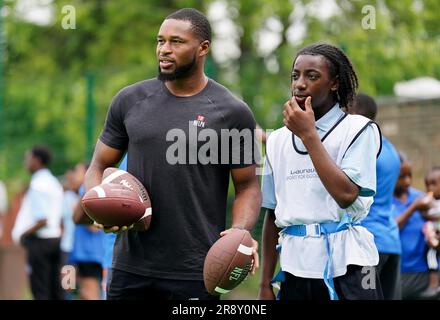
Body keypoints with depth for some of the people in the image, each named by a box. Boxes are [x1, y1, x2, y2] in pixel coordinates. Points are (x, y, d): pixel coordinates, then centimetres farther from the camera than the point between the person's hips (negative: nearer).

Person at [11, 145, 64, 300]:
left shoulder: (38, 184, -14)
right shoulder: (54, 183, 14)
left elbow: (42, 220, -20)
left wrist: (23, 234, -10)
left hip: (39, 240, -9)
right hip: (55, 238, 9)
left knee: (40, 291, -6)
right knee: (55, 289, 9)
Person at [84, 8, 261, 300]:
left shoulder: (232, 112, -2)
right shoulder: (130, 101, 6)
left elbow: (248, 186, 3)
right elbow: (99, 168, 13)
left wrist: (240, 230, -17)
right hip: (131, 266, 3)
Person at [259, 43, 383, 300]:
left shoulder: (359, 129, -3)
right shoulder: (278, 140, 13)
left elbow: (346, 195, -17)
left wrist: (309, 135, -14)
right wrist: (265, 284, 12)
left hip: (346, 269, -4)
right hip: (296, 267, 4)